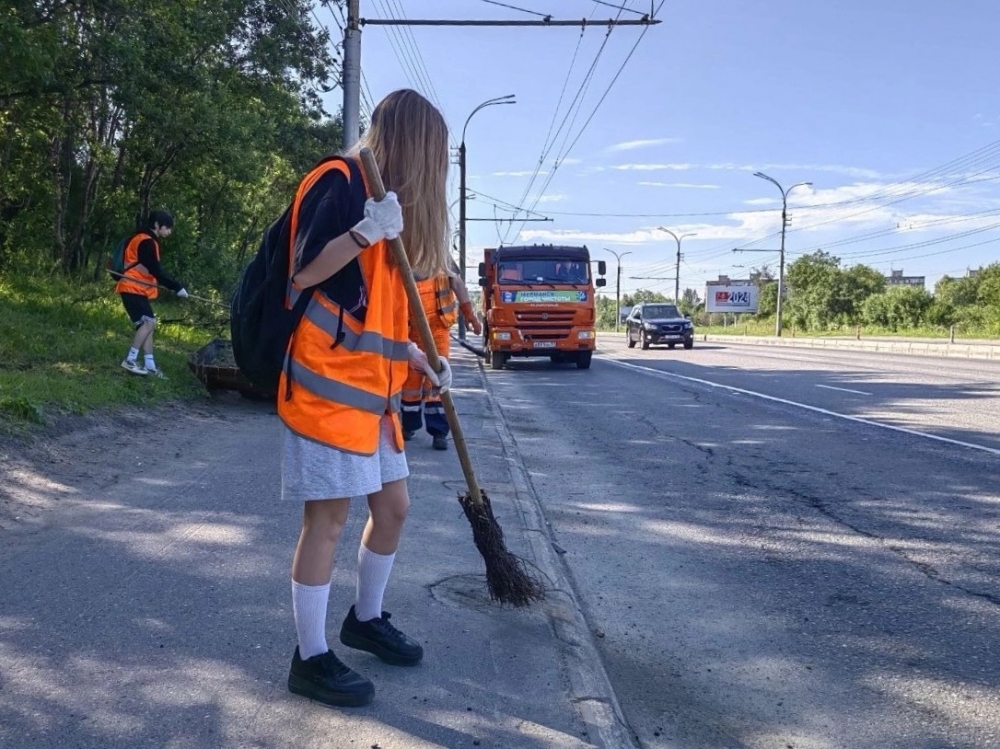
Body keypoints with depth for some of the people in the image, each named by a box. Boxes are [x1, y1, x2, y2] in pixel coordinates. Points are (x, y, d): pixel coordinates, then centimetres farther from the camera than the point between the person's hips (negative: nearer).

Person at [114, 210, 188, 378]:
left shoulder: (148, 241, 16)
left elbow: (152, 269, 17)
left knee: (146, 324, 7)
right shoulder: (146, 241, -16)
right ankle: (130, 360, -14)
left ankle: (149, 365, 6)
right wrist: (177, 287, -21)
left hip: (138, 289, 10)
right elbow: (155, 270, -21)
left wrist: (172, 286, 7)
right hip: (133, 289, -10)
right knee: (149, 322, -17)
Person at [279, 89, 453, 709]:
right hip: (328, 384, -9)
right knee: (328, 519, -3)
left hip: (372, 387, 9)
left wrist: (423, 361, 19)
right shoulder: (341, 183, -9)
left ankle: (367, 620, 34)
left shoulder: (389, 199, 20)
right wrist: (364, 232, -27)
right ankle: (311, 659, 11)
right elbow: (303, 274, -16)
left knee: (393, 506, 14)